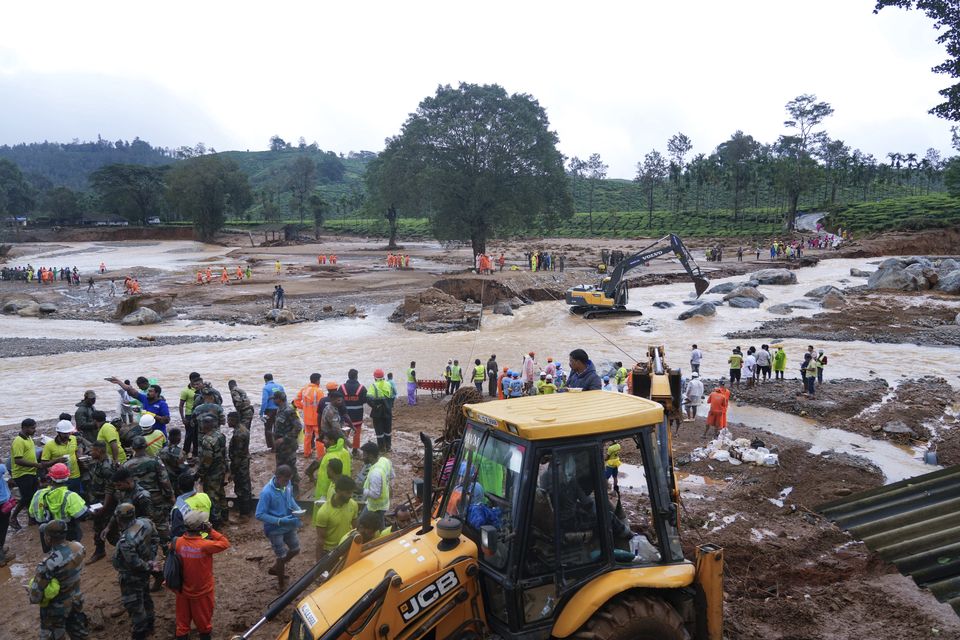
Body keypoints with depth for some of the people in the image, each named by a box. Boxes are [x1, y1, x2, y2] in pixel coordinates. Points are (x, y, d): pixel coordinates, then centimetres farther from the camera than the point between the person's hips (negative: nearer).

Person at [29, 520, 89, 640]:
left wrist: (34, 600, -2)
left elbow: (37, 590, -23)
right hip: (76, 599, 5)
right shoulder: (78, 547, -19)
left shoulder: (48, 564, -36)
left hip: (57, 608, -5)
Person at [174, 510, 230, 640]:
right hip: (202, 591, -4)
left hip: (183, 590, 4)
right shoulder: (205, 545, -29)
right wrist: (211, 531, -15)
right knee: (204, 620, 19)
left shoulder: (178, 542, -14)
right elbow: (225, 543, -17)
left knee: (183, 620, 18)